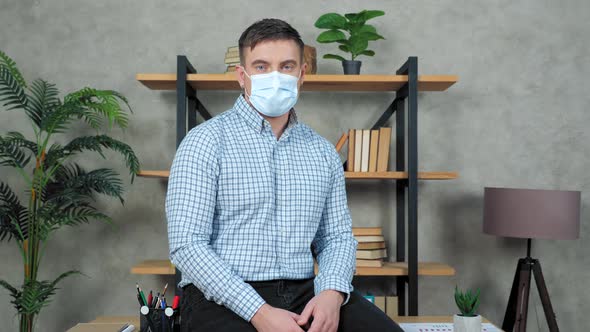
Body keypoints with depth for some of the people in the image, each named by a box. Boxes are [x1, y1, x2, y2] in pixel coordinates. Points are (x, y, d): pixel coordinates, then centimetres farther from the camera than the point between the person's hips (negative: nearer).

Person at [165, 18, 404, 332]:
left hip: (305, 294, 4)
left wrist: (332, 293, -8)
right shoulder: (207, 141, -4)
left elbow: (337, 236, 12)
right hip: (222, 299, -3)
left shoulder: (323, 151, 11)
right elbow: (187, 244, -11)